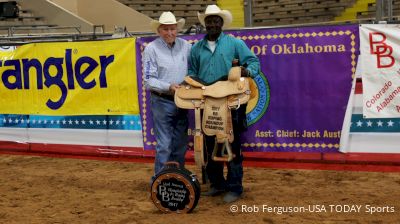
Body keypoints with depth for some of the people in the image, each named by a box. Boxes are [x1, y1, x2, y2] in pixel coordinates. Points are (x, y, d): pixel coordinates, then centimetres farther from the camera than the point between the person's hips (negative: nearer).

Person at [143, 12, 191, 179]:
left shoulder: (186, 46, 5)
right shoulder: (151, 49, -5)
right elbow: (149, 80, -9)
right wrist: (168, 87, -22)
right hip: (162, 102, -4)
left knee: (181, 145, 12)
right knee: (164, 145, -4)